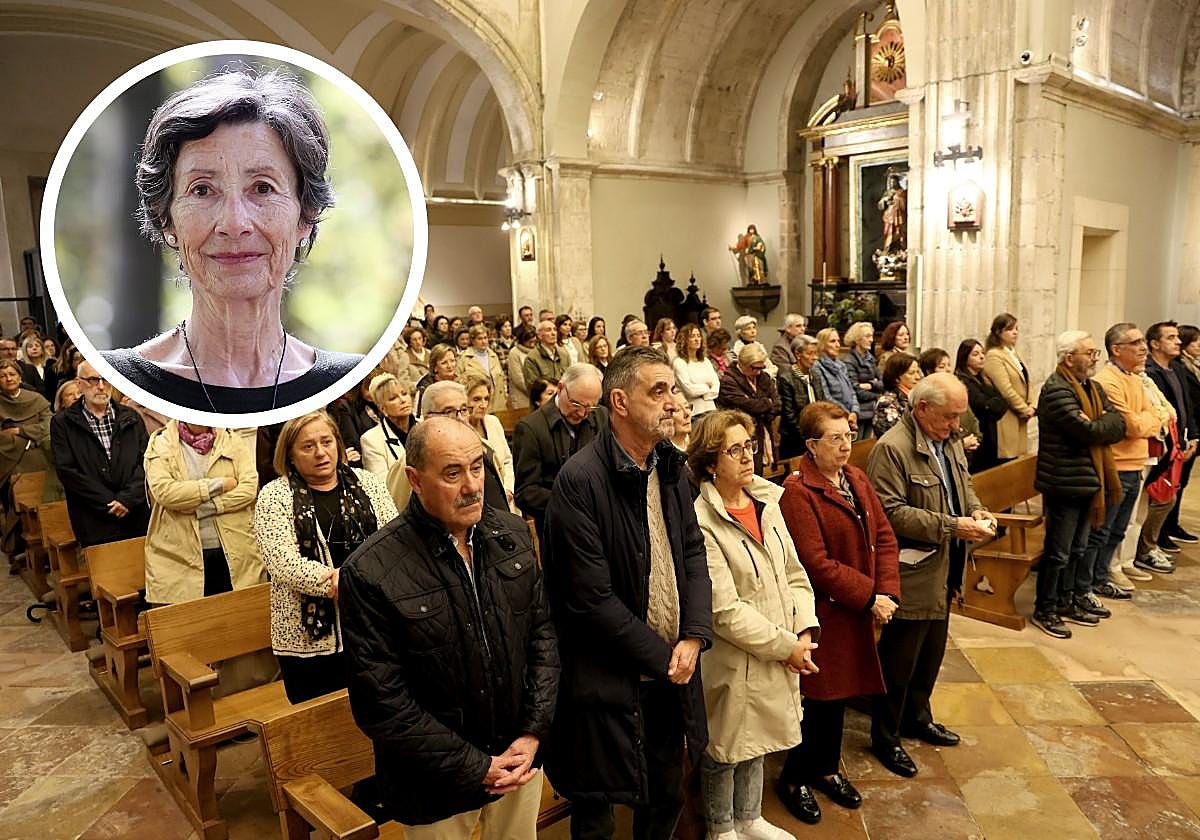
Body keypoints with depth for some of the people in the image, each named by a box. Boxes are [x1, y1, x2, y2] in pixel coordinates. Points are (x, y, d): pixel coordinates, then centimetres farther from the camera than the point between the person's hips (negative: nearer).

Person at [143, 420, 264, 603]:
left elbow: (250, 487, -7)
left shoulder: (234, 440, 6)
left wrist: (199, 507, -13)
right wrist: (221, 484, -12)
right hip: (182, 557, -1)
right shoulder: (160, 444, 4)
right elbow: (163, 491, -13)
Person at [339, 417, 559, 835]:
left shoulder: (512, 533, -6)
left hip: (521, 759, 4)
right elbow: (383, 704, -18)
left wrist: (534, 731, -6)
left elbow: (542, 631, 2)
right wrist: (476, 767, -15)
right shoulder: (370, 573, -22)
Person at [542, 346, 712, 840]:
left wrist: (693, 637, -8)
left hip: (671, 670, 7)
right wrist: (661, 656, -13)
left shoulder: (670, 467, 4)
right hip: (608, 684, -6)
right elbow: (592, 598, -21)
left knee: (667, 798, 22)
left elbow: (693, 553, 6)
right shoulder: (579, 481, -20)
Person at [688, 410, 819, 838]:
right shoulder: (701, 522, -23)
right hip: (733, 662, -6)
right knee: (723, 750, 15)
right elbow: (725, 611, -23)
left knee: (756, 741, 25)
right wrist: (785, 645, -16)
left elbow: (793, 574, 6)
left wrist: (804, 629, -7)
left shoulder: (766, 502, 0)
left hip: (778, 655, 7)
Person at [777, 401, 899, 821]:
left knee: (840, 690, 18)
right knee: (821, 696, 3)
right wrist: (869, 597, -17)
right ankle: (793, 779, 23)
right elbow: (817, 564, -22)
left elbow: (884, 537, 5)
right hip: (823, 612, -7)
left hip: (858, 610, 7)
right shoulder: (797, 492, -19)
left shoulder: (857, 479, 6)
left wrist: (886, 592, -7)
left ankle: (826, 768, 37)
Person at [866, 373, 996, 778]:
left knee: (931, 654, 23)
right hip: (910, 575, -9)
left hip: (942, 571, 9)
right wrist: (951, 527, -25)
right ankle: (885, 739, 21)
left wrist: (975, 510, 0)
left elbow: (963, 485, 22)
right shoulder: (892, 448, -21)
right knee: (898, 662, 4)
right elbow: (891, 512, -25)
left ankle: (918, 718, 43)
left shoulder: (950, 441, 8)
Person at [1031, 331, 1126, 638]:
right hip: (1065, 483, -9)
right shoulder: (1057, 390, -18)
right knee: (1058, 552, 0)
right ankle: (1044, 610, 13)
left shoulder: (1093, 388, 14)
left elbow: (1118, 425, 4)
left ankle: (1065, 602, 33)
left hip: (1089, 480, 9)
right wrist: (1104, 425, -5)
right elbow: (1089, 432, -25)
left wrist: (1098, 424, -14)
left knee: (1077, 549, 19)